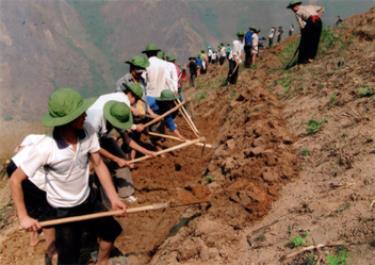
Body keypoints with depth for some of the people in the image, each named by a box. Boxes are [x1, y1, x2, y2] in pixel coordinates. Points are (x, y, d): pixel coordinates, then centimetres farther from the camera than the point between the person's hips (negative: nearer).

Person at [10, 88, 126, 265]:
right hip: (64, 211, -5)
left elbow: (98, 165, -7)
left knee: (111, 231, 25)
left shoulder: (87, 132, -21)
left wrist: (114, 198, -12)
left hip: (88, 199, 5)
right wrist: (23, 217, -20)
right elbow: (15, 179, -21)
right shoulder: (45, 148, -34)